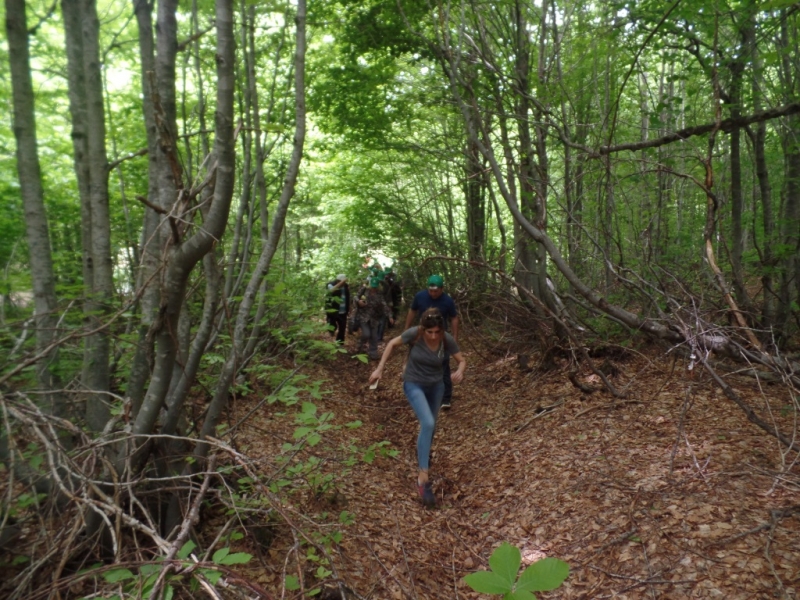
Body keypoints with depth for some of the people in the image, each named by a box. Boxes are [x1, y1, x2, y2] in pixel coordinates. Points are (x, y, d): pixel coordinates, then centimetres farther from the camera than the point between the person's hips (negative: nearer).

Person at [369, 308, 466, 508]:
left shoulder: (448, 340, -21)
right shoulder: (413, 334, -26)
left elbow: (462, 361, -9)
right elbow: (392, 344, -9)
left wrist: (460, 371, -32)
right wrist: (380, 368, -10)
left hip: (436, 385, 4)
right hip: (414, 384, -4)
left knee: (431, 425, 22)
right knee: (428, 423, -25)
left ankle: (424, 451, 56)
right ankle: (423, 478, -20)